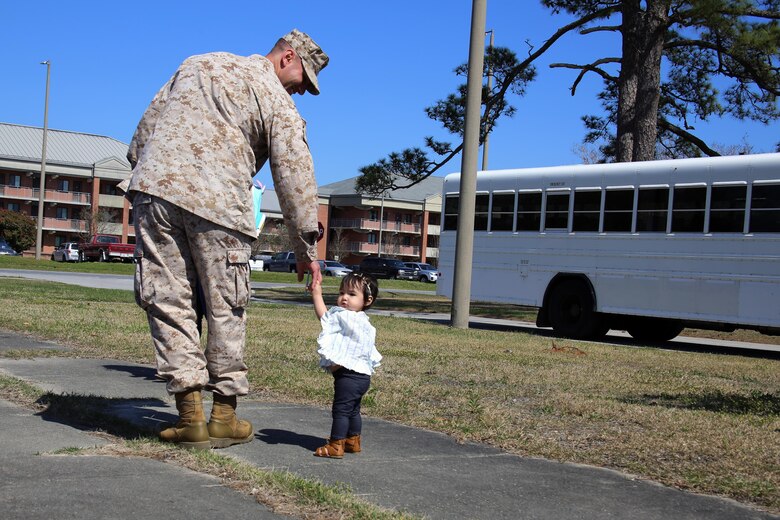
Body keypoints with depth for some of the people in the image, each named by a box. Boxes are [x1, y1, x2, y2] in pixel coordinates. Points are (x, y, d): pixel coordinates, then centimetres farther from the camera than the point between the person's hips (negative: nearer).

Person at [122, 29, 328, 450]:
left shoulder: (199, 64, 24)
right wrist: (305, 250, 8)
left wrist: (139, 174, 29)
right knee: (225, 310, 8)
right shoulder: (277, 100, 8)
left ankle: (190, 416, 2)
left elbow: (148, 123, 23)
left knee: (168, 301, 4)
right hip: (217, 205, -4)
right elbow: (294, 177, 4)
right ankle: (224, 415, 13)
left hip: (154, 186, 4)